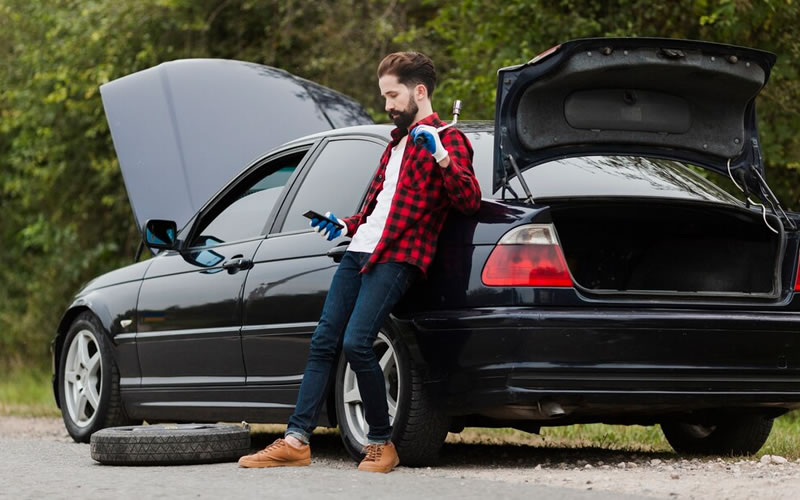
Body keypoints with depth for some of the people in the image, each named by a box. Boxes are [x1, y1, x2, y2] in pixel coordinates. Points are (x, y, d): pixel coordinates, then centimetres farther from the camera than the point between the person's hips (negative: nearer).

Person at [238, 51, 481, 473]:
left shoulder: (447, 139, -1)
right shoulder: (398, 142, 27)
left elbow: (469, 201, -15)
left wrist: (440, 156, -26)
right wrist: (346, 225, 22)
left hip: (396, 257, -9)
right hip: (361, 249, 9)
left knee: (356, 343, -20)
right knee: (323, 342, 1)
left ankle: (381, 443, -7)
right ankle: (297, 440, 0)